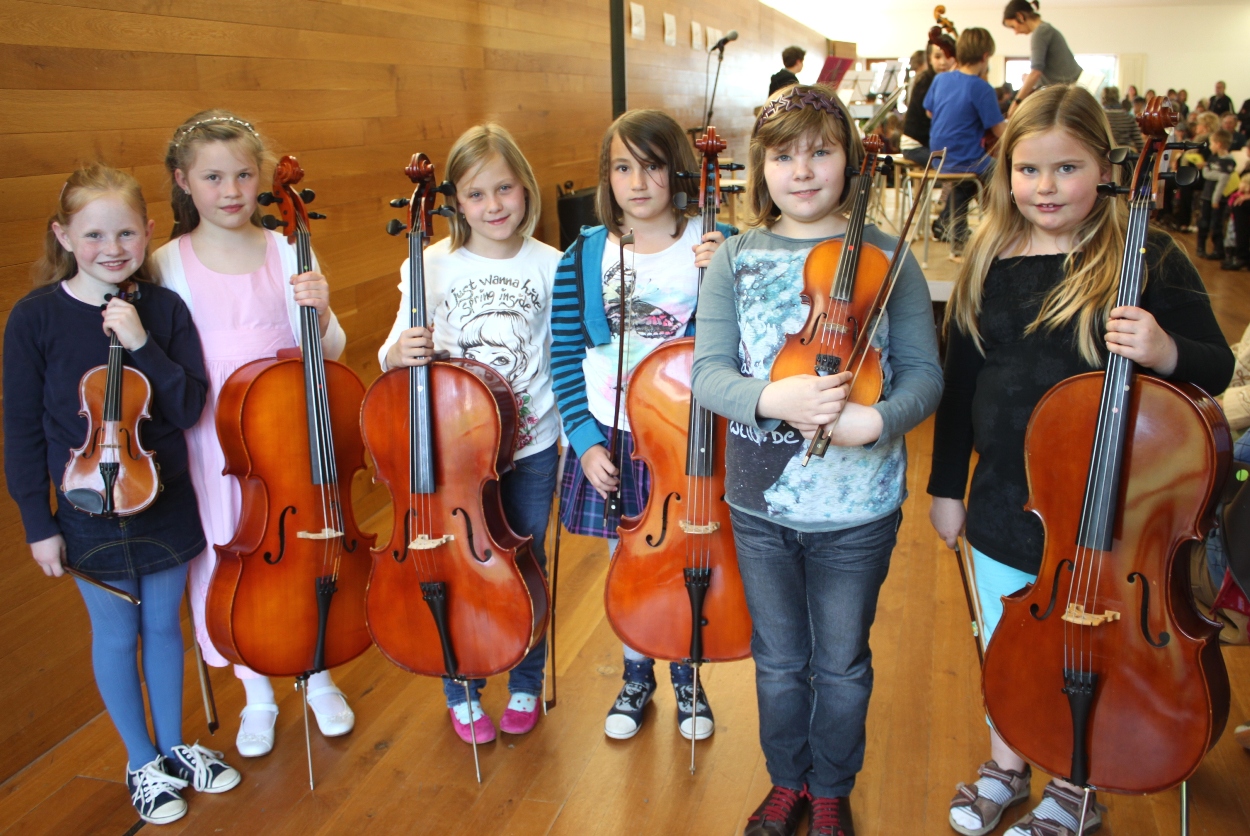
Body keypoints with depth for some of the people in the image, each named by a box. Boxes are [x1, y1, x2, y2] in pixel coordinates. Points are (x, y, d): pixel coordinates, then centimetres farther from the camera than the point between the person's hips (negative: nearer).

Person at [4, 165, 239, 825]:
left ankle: (173, 745, 37)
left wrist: (143, 344, -25)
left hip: (165, 503, 2)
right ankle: (142, 762, 32)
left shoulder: (164, 308, -7)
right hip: (90, 513, -2)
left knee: (163, 625, 17)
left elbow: (190, 408, -12)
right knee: (115, 634, 13)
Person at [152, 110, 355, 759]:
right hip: (213, 444, 0)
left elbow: (327, 353, -2)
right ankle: (257, 696, 36)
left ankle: (319, 677, 39)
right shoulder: (166, 266, -4)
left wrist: (321, 314, -18)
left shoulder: (289, 254, -3)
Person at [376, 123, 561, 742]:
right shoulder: (431, 266, -6)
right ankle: (462, 691, 35)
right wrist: (399, 353, -27)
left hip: (531, 444, 1)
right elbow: (396, 357, -5)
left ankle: (525, 683, 39)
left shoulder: (550, 266, -5)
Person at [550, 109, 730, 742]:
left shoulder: (714, 246, -7)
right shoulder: (584, 258, -4)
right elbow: (564, 357, -1)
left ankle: (685, 675, 41)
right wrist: (585, 441, -7)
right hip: (612, 439, 1)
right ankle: (636, 676, 41)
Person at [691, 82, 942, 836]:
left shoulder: (884, 257, -5)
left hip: (857, 509, -1)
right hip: (760, 503, 2)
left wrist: (878, 420, -28)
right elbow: (708, 374, -10)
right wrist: (770, 398, -31)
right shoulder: (736, 260, -1)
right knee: (779, 660, 19)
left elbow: (924, 375, -7)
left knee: (841, 666, 16)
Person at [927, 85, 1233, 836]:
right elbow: (960, 383, 5)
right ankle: (1006, 766, 48)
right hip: (1001, 507, 4)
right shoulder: (990, 261, -1)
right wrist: (947, 486, 8)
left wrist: (1166, 352, -31)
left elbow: (1217, 369, -8)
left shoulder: (1149, 261, -12)